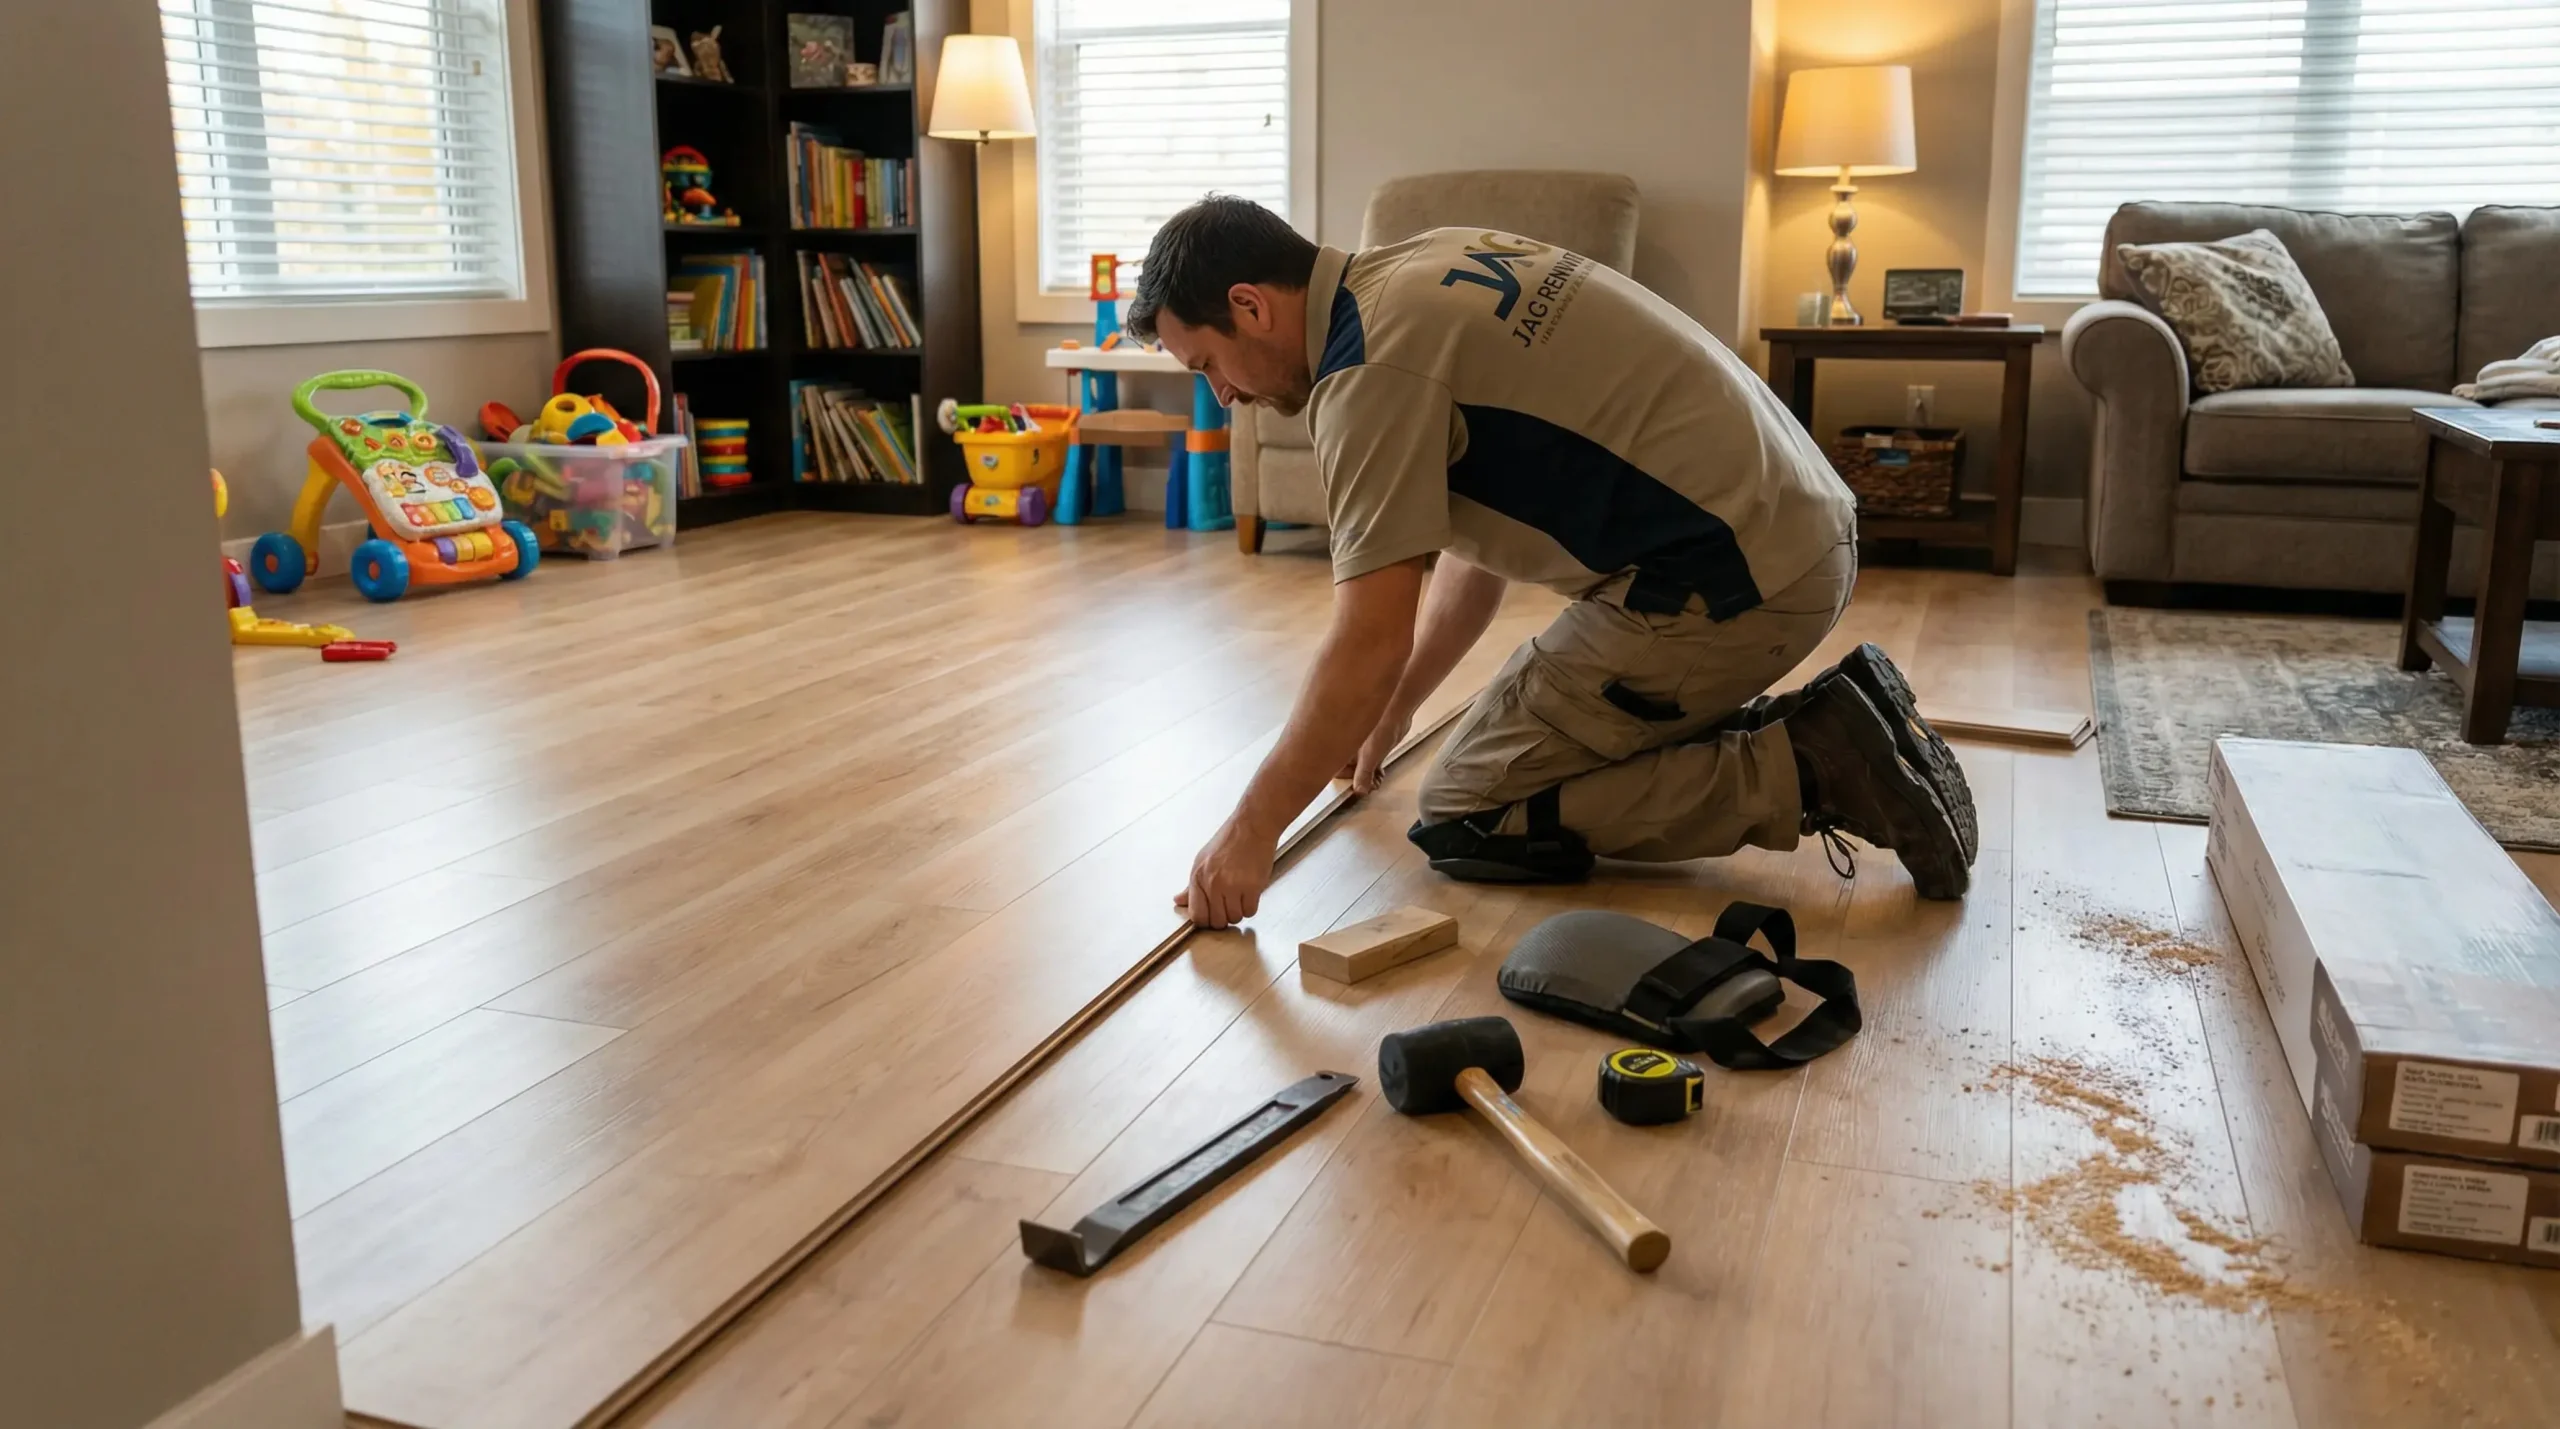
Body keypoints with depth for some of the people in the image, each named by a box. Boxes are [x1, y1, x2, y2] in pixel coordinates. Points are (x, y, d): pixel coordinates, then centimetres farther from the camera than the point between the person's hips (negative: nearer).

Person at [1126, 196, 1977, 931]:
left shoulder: (1374, 361, -15)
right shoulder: (1420, 280, 15)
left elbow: (1370, 647, -18)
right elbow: (1477, 548, 23)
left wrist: (1251, 831, -8)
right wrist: (1388, 717, 30)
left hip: (1727, 577, -10)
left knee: (1465, 816, 2)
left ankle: (1801, 771, -4)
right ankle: (1811, 732, 14)